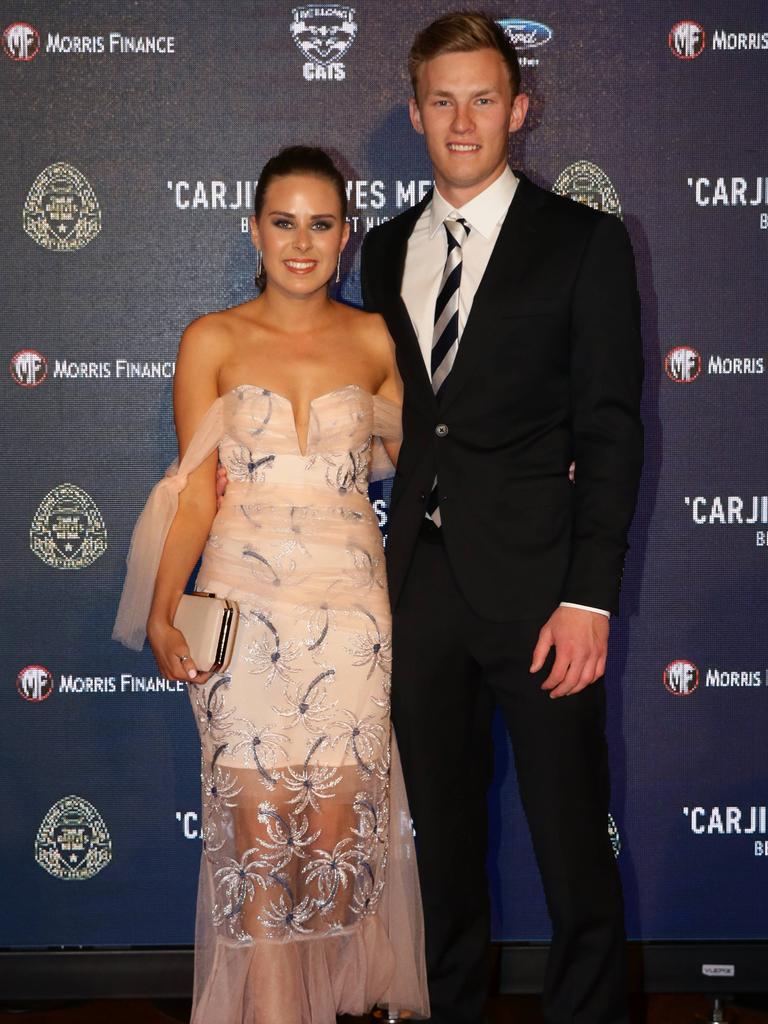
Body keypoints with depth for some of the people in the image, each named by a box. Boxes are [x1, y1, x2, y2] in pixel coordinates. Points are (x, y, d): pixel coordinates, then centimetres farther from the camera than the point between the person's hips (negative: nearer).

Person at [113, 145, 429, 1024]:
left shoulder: (374, 340, 5)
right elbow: (196, 489, 0)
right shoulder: (211, 342, 2)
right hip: (241, 606, -1)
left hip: (348, 605, 1)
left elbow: (408, 456, 16)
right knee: (256, 822, 0)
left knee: (339, 821, 2)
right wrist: (161, 613, -8)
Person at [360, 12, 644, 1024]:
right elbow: (395, 417, 13)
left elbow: (610, 430, -6)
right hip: (421, 588, 4)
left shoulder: (584, 242, -1)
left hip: (536, 588, -4)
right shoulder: (388, 249, 13)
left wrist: (590, 597, -13)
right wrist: (384, 575, 4)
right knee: (443, 837, 14)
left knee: (573, 845, 1)